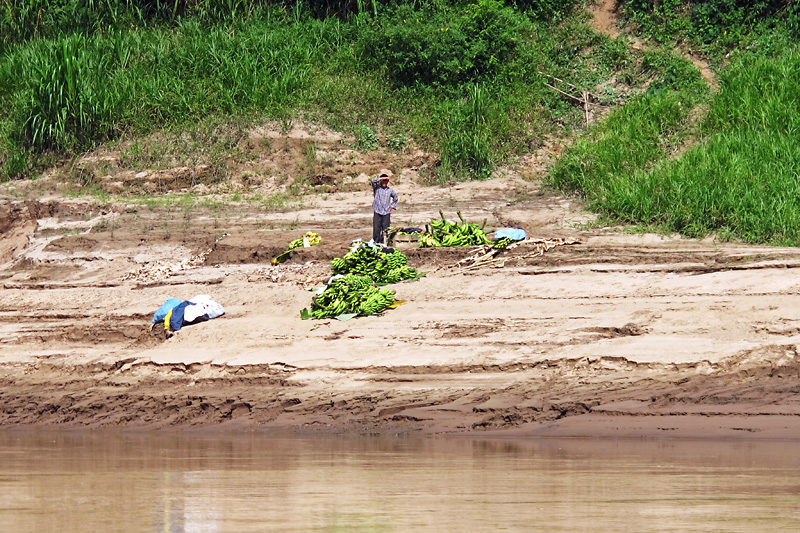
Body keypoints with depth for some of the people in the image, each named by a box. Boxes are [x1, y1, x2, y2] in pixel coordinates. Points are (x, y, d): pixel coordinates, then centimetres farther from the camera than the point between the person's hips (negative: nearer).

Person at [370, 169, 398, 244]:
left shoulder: (390, 190, 8)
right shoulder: (377, 188, 1)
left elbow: (395, 197, 25)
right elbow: (373, 181, -19)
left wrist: (392, 205, 16)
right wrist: (381, 178, -22)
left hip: (386, 213, 2)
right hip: (377, 212, -2)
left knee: (385, 229, 2)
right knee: (376, 229, -4)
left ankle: (383, 242, 11)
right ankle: (376, 242, 4)